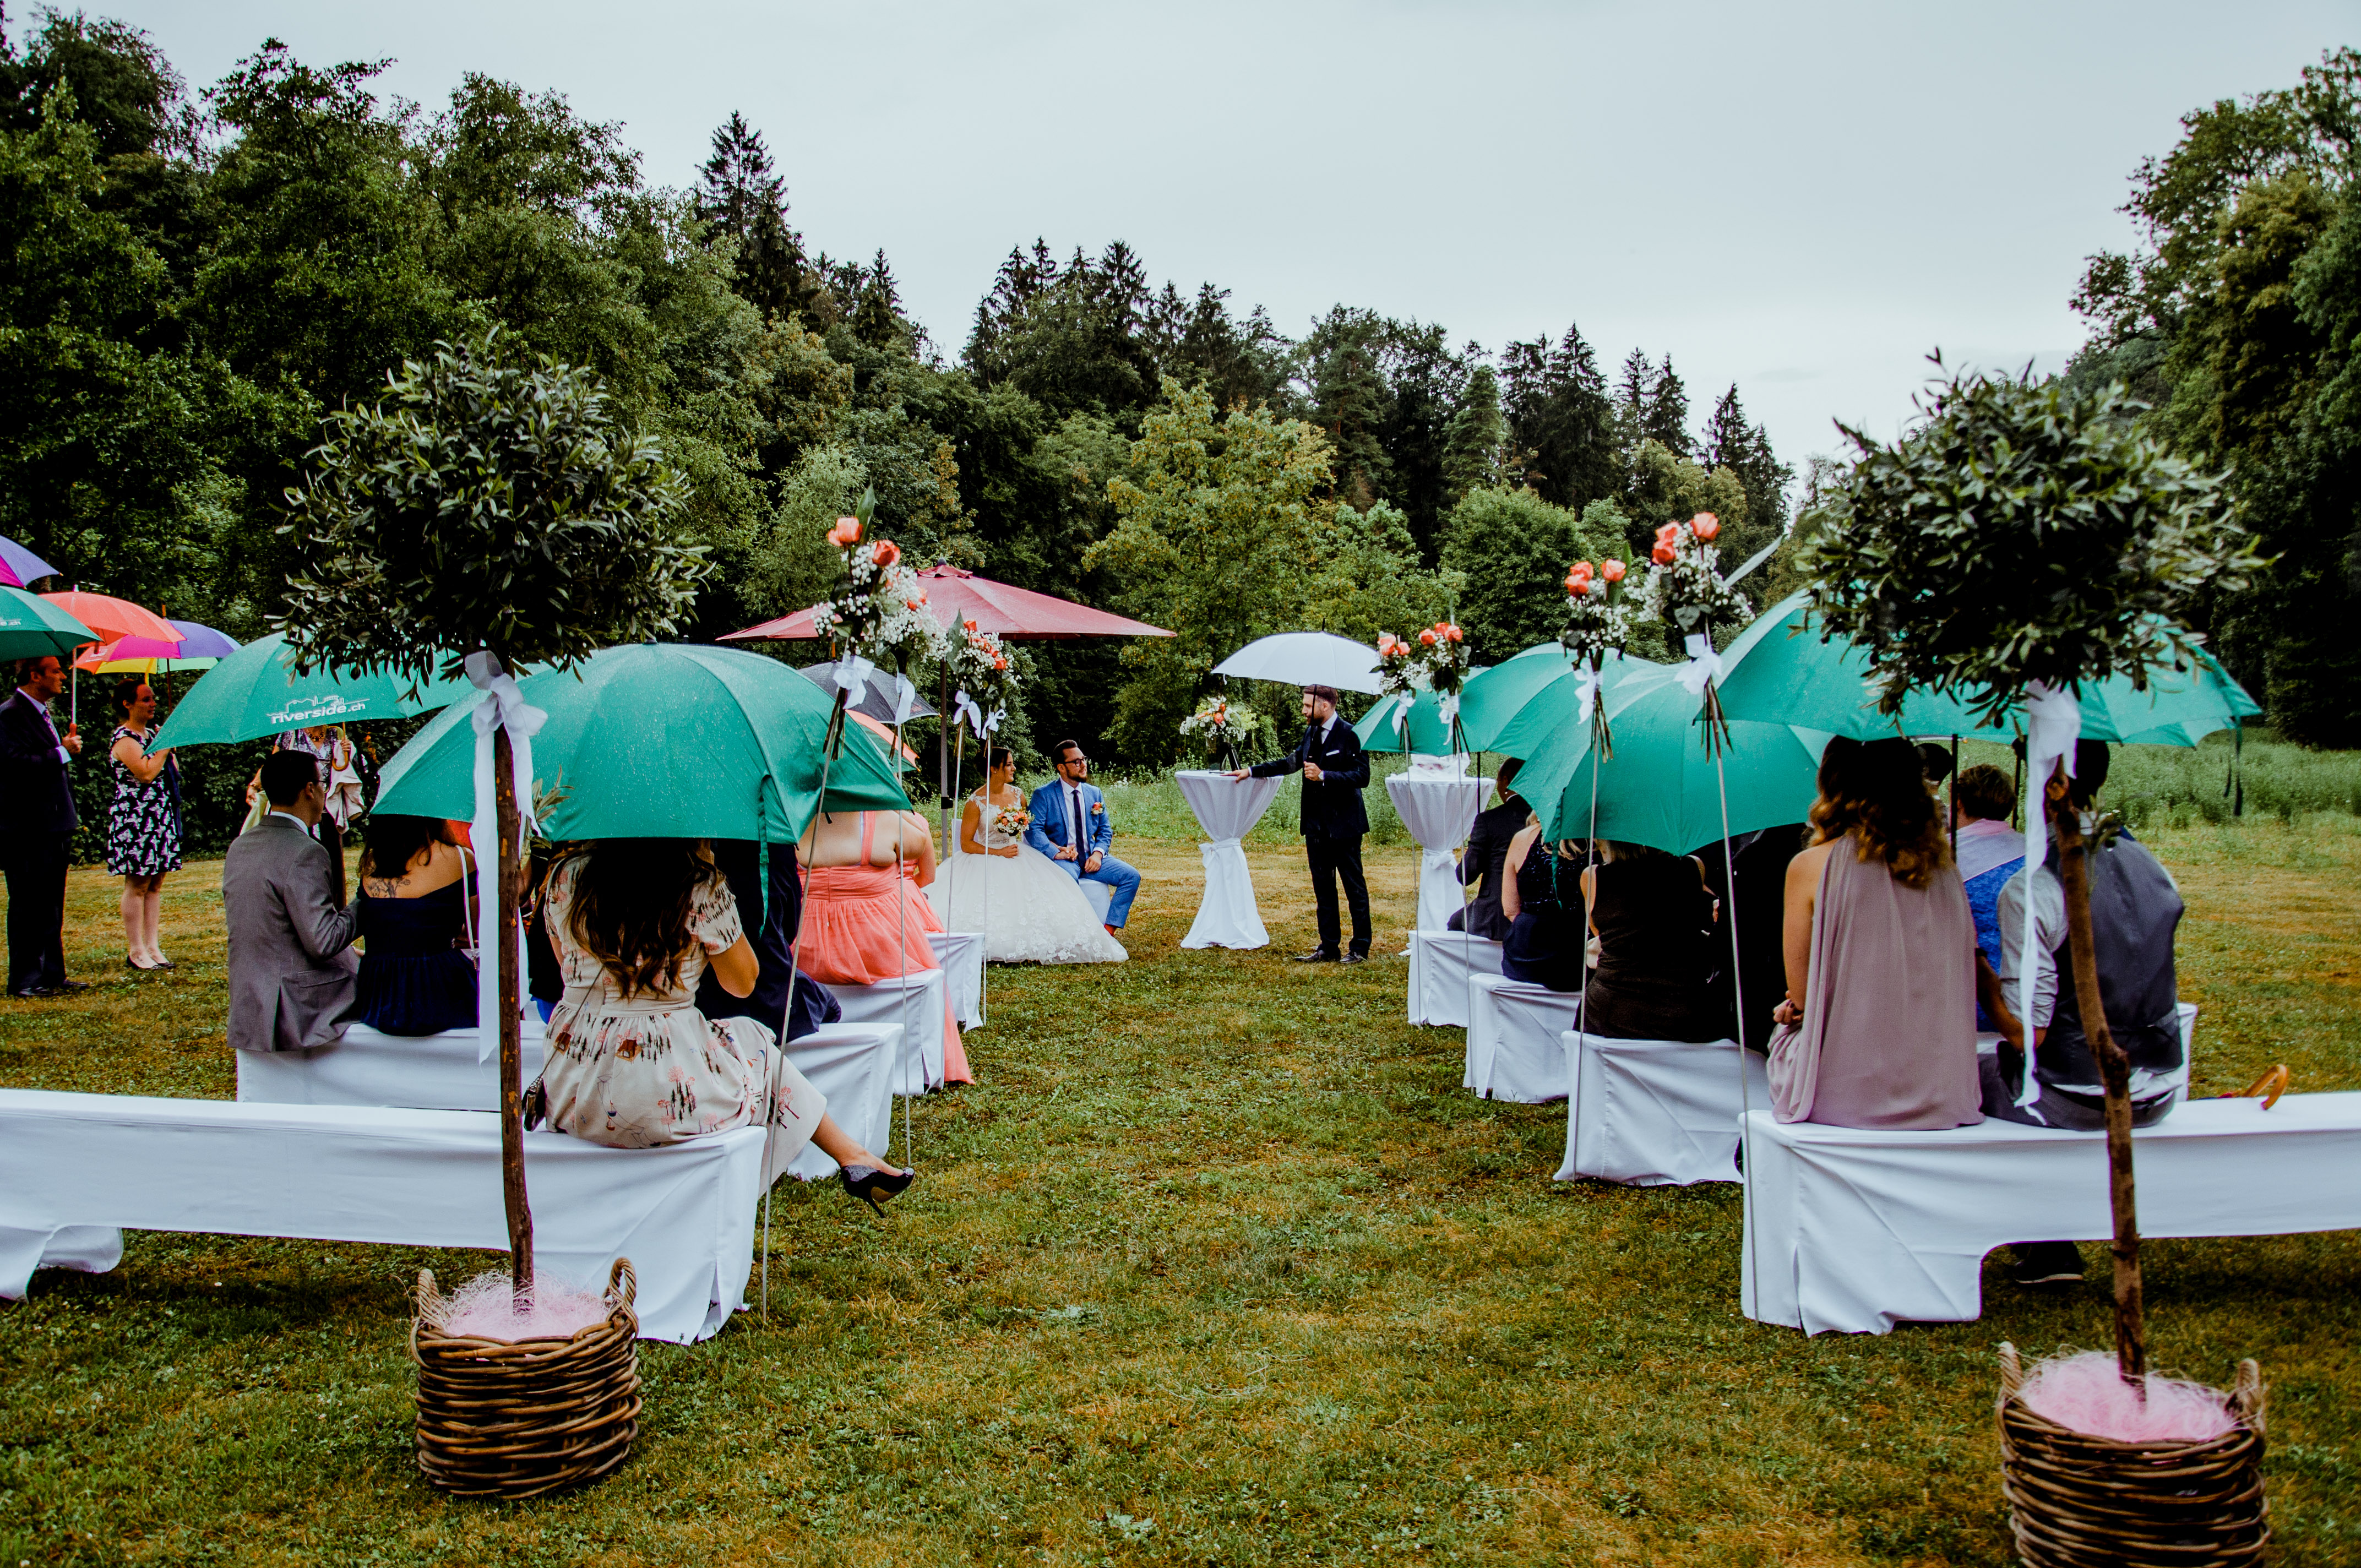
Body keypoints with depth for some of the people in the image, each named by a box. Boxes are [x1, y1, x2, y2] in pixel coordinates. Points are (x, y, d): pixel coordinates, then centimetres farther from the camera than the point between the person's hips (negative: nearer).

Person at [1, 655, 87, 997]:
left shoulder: (42, 713, 17)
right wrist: (63, 752, -17)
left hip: (53, 828, 10)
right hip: (29, 831, -10)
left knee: (51, 908, 13)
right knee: (28, 907, -3)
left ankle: (52, 975, 20)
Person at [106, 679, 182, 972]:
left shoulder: (152, 732, 16)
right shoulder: (124, 739, -10)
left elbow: (173, 771, 19)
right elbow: (147, 773, -22)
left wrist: (168, 743, 4)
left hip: (160, 816, 8)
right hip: (135, 819, -8)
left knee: (155, 885, 8)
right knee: (137, 885, -4)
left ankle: (153, 947, 11)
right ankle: (135, 953, 1)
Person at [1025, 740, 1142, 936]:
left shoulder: (1094, 793, 14)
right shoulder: (1043, 795, -1)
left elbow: (1105, 830, 15)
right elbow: (1033, 829, -12)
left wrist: (1098, 853, -6)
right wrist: (1055, 853, -25)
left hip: (1091, 858, 5)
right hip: (1062, 860, -5)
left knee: (1131, 876, -16)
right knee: (1067, 880, -40)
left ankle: (1108, 933, -18)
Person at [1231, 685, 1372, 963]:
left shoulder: (1349, 734, -12)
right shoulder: (1311, 732, 12)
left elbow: (1362, 776, -17)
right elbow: (1292, 762, 24)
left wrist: (1324, 776, -21)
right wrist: (1251, 771, 21)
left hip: (1343, 824, -8)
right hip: (1316, 825, 8)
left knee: (1354, 887, 1)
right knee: (1323, 887, 12)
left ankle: (1360, 949, 9)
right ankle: (1329, 948, 19)